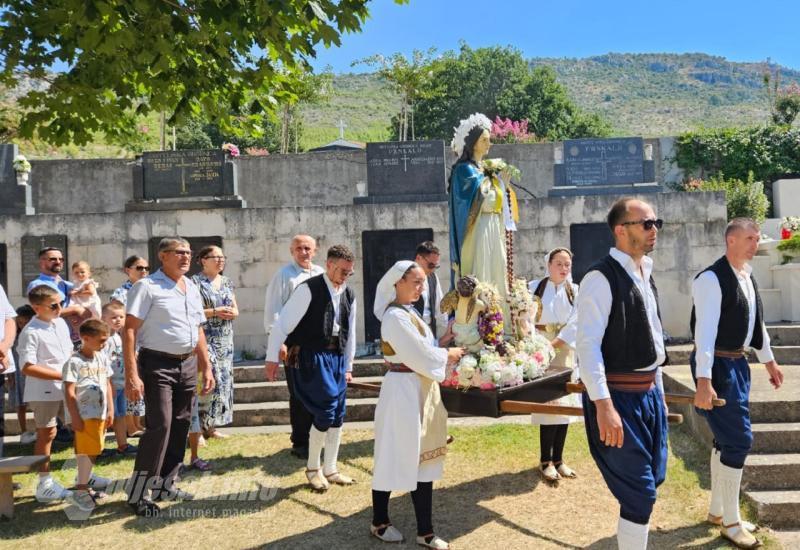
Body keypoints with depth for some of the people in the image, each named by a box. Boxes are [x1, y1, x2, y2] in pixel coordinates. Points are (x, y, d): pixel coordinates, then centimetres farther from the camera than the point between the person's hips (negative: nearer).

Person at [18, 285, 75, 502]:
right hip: (44, 392, -8)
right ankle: (45, 484, 14)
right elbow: (27, 368, -22)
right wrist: (62, 375, -22)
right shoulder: (31, 332, -16)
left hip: (67, 388, 8)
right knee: (47, 434, 2)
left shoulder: (61, 323, 8)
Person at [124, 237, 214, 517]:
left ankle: (164, 485, 25)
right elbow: (129, 330, -13)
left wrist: (206, 367, 15)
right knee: (160, 426, -11)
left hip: (187, 365, 7)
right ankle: (137, 493, 2)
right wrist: (131, 374, -20)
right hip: (158, 364, -7)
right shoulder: (147, 286, -8)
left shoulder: (192, 289, 13)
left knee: (180, 426, 11)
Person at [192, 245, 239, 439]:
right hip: (204, 339, -7)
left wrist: (231, 313, -6)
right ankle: (198, 427, -4)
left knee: (223, 381, 7)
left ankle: (211, 426, 16)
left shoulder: (227, 282, 13)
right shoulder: (195, 282, -6)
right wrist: (215, 312, -17)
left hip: (225, 340, 7)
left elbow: (236, 310, 17)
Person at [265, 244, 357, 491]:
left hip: (337, 357, 7)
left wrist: (348, 366, 18)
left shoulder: (349, 295, 8)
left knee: (338, 416, 8)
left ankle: (330, 469, 24)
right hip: (312, 356, -6)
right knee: (325, 413, -8)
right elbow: (283, 322, -12)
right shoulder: (309, 289, -12)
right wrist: (272, 357, -12)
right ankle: (312, 467, 14)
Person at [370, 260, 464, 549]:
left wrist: (443, 354, 2)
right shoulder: (395, 316, -18)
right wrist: (448, 355, -5)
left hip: (421, 390, 9)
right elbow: (420, 355, -19)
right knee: (395, 458, 6)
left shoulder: (408, 312, 13)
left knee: (424, 459, 10)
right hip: (404, 391, -9)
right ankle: (379, 522, 25)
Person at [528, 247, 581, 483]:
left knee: (565, 403, 5)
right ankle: (546, 461, 4)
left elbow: (576, 322, -6)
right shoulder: (535, 287, -1)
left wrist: (555, 343, -17)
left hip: (565, 351, 3)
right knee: (548, 404, -6)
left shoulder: (575, 291, 5)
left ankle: (558, 459, 16)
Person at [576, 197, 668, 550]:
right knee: (639, 492, -1)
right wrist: (603, 405, -26)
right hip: (620, 396, -9)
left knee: (652, 480, 17)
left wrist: (658, 391, 19)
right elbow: (588, 344, -22)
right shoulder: (601, 278, -16)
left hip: (649, 392, 9)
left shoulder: (645, 274, 12)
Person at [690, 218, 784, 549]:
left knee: (727, 438, 14)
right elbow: (705, 330, -25)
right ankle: (730, 521, 8)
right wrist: (703, 380, -30)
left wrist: (769, 361, 27)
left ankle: (717, 510, 28)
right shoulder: (712, 279, -18)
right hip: (717, 365, -9)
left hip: (738, 364, 9)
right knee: (738, 439, -6)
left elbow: (756, 322, 22)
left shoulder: (748, 277, 11)